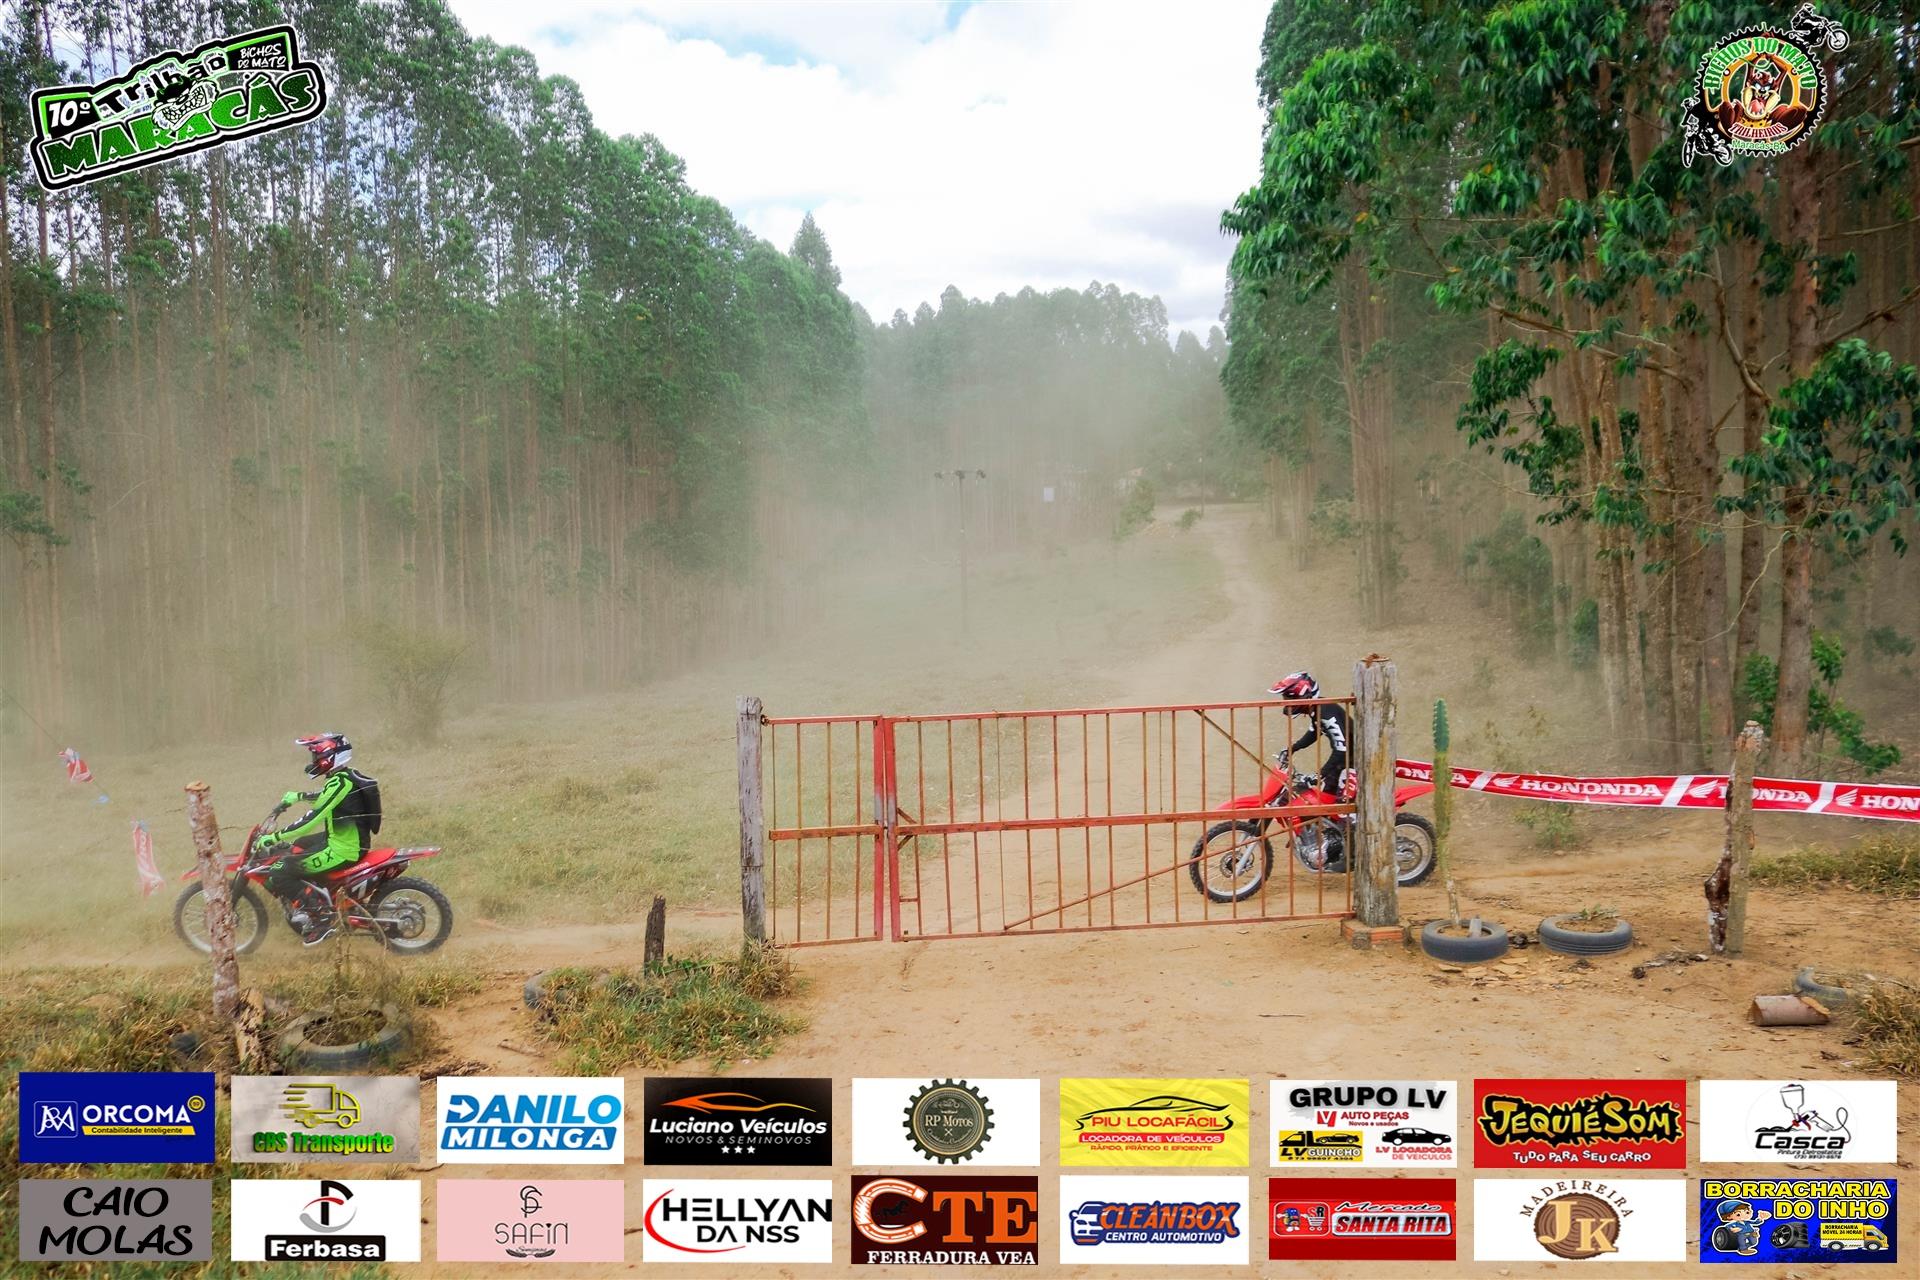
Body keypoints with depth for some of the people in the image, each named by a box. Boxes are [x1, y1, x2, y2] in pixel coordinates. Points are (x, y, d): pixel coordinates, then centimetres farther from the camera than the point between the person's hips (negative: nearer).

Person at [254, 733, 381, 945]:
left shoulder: (339, 783, -21)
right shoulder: (346, 777, 9)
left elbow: (311, 821, -25)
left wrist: (274, 838, -20)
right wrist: (297, 796, 42)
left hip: (342, 851, -10)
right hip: (348, 839, 10)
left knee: (277, 875, -12)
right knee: (289, 849, 27)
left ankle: (321, 918, -10)